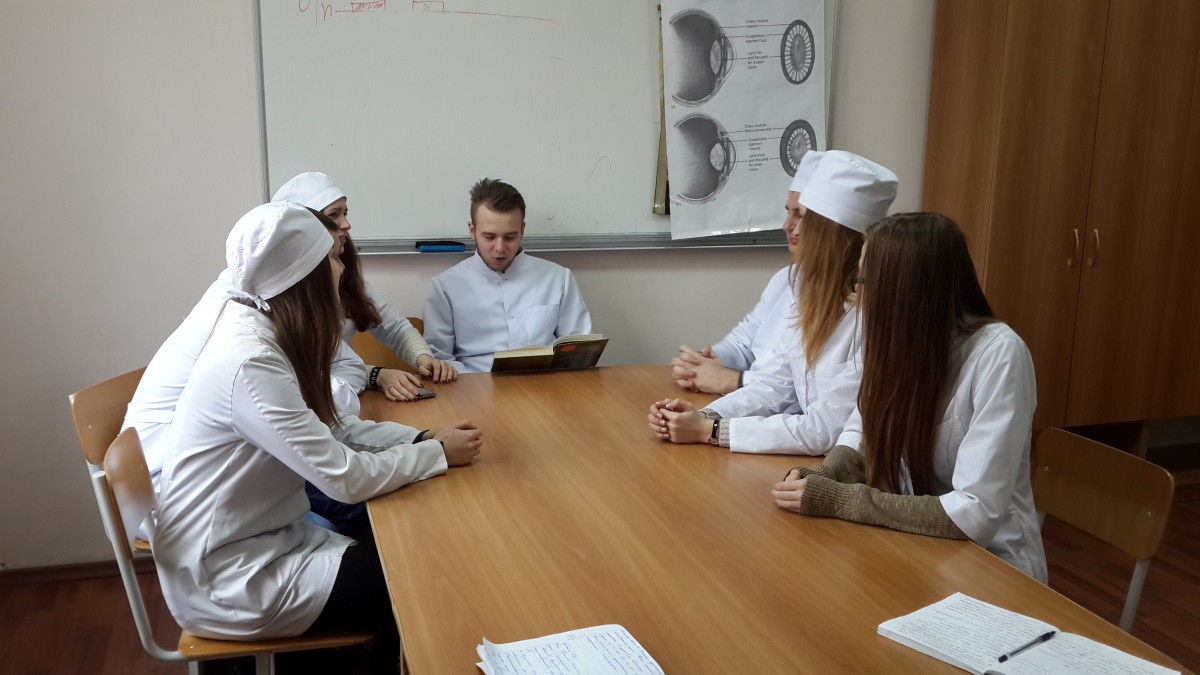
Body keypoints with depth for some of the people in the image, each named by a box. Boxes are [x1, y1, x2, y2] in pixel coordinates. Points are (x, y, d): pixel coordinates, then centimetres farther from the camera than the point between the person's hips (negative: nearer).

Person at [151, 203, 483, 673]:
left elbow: (329, 429, 6)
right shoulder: (250, 361, -28)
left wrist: (422, 437, -5)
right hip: (225, 578, -8)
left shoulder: (261, 329, 0)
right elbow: (345, 477, -27)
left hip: (256, 538, 8)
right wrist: (438, 454, -13)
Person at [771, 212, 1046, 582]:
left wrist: (838, 500, -25)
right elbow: (863, 432, 7)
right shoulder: (899, 338, -6)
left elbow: (975, 515, -27)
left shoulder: (998, 355, -24)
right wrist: (822, 476, -14)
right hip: (916, 543, 5)